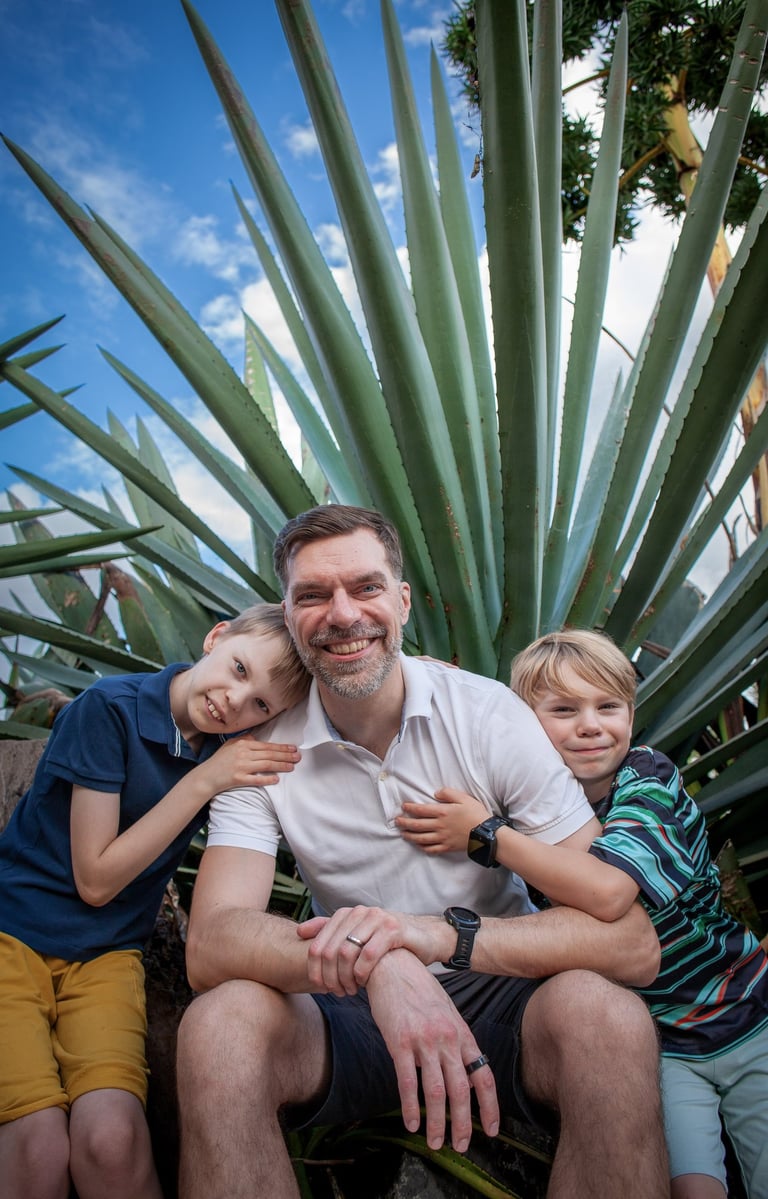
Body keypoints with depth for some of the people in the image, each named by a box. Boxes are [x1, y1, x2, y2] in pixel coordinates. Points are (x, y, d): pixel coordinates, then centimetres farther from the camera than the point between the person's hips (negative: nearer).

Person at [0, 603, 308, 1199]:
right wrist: (205, 779, -18)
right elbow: (95, 879, -12)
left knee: (111, 1138, -24)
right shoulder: (112, 707, -14)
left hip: (107, 954, 3)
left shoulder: (236, 750, -2)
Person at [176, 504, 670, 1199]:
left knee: (605, 1014, -32)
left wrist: (440, 933, -36)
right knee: (219, 1022, -29)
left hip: (500, 1001, 0)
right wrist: (378, 963, -40)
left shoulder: (491, 714, -14)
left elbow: (634, 944, -19)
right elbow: (209, 944, -20)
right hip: (353, 1018, 1)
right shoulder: (264, 748, -8)